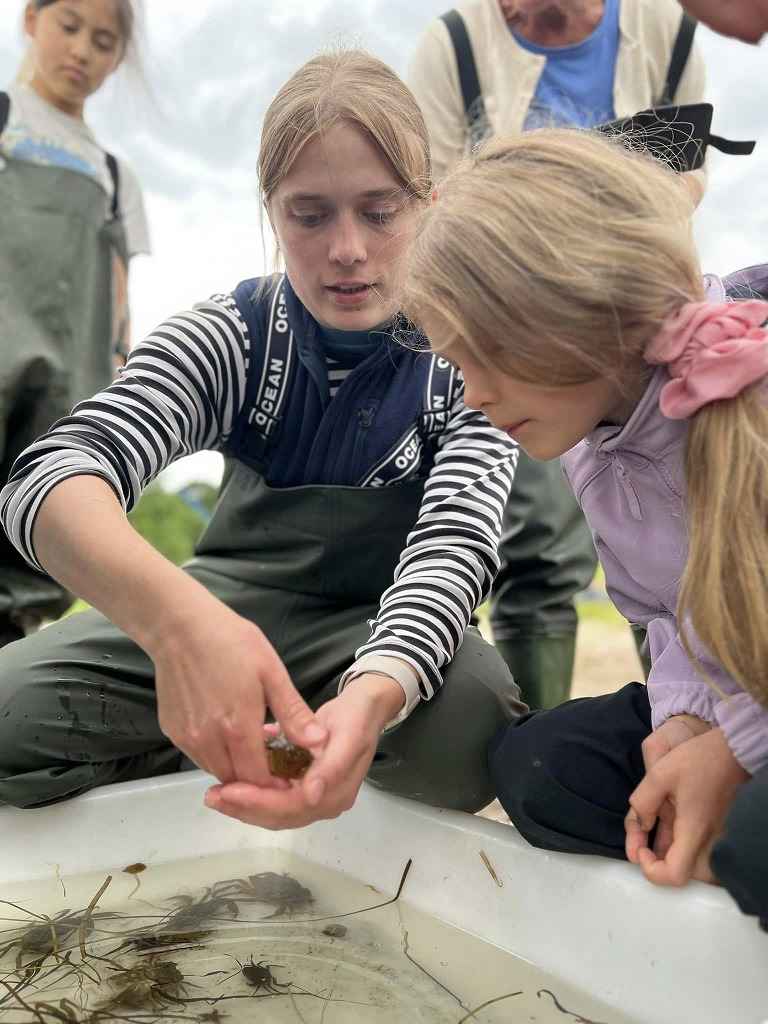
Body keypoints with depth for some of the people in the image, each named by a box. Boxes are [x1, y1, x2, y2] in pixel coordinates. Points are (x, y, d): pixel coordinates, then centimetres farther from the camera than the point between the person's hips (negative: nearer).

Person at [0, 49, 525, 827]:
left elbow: (452, 546, -24)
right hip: (228, 613, 1)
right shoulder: (232, 340, -12)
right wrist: (176, 616, -51)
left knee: (467, 726, -34)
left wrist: (375, 692, -48)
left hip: (384, 627, 0)